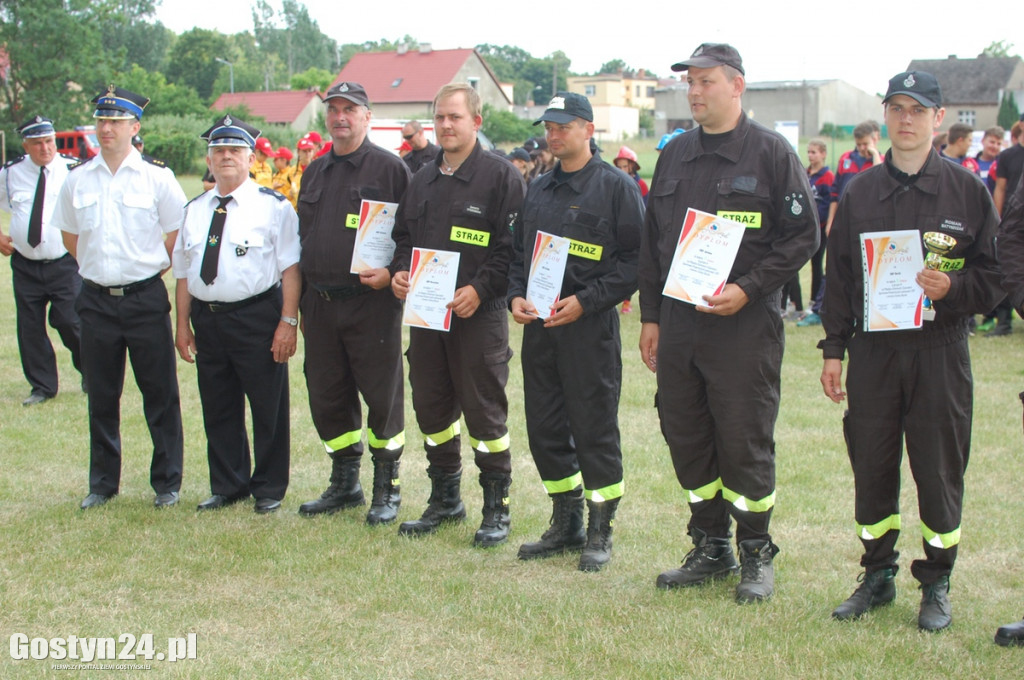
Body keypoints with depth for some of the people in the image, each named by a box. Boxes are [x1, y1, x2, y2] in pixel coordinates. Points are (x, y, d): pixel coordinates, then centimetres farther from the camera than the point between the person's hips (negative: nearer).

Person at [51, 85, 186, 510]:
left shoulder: (157, 176, -3)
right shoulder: (78, 179, 6)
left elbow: (177, 236, 3)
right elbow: (69, 234, 18)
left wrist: (150, 269, 1)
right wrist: (96, 267, 10)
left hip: (145, 297, -3)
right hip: (96, 299, 3)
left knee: (160, 394, 3)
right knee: (101, 396, 10)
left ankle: (167, 483, 15)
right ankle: (102, 483, 22)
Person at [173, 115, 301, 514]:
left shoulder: (273, 207, -4)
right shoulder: (194, 211, 12)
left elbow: (290, 267, -9)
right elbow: (183, 271, 15)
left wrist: (288, 321, -16)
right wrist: (183, 324, 11)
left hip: (257, 317, -5)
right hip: (207, 319, 5)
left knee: (268, 408, 4)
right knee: (217, 409, 13)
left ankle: (268, 489, 19)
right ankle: (227, 486, 27)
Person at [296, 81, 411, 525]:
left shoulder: (389, 168, -3)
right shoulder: (314, 172, 16)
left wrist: (391, 273, -19)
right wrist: (300, 304, 16)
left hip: (371, 303, -6)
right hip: (319, 303, 6)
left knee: (382, 397, 0)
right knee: (327, 399, 10)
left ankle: (387, 489, 14)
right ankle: (344, 484, 25)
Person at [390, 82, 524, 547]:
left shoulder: (501, 176, -5)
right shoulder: (423, 180, 16)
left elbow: (513, 246, -11)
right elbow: (403, 236, 22)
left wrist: (480, 289, -20)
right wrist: (399, 272, 3)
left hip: (478, 315, -7)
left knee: (485, 413, -1)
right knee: (431, 408, 12)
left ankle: (496, 508, 12)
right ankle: (445, 499, 27)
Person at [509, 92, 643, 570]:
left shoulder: (616, 187, -4)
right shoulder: (538, 189, 16)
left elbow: (634, 259, -9)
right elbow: (518, 251, 20)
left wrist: (585, 301, -16)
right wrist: (516, 296, 2)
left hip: (590, 326, -6)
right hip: (537, 325, 6)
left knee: (595, 430, -1)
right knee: (545, 429, 10)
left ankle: (600, 531, 12)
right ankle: (566, 525, 24)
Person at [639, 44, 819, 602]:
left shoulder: (771, 153, -3)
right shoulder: (675, 155, 13)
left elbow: (803, 235, -6)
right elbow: (651, 240, 17)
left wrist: (748, 289, -15)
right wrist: (650, 315, 12)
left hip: (745, 327, -5)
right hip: (678, 325, 6)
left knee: (745, 444, 0)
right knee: (686, 439, 10)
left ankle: (756, 555, 16)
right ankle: (710, 548, 25)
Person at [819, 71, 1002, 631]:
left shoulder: (967, 190, 2)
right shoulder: (860, 192, 9)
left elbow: (995, 274, 3)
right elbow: (838, 275, 11)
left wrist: (953, 288, -17)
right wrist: (833, 349, 7)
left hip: (940, 352, -2)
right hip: (872, 351, 3)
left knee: (939, 470, 3)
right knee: (871, 468, 7)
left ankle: (936, 585, 18)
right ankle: (878, 575, 23)